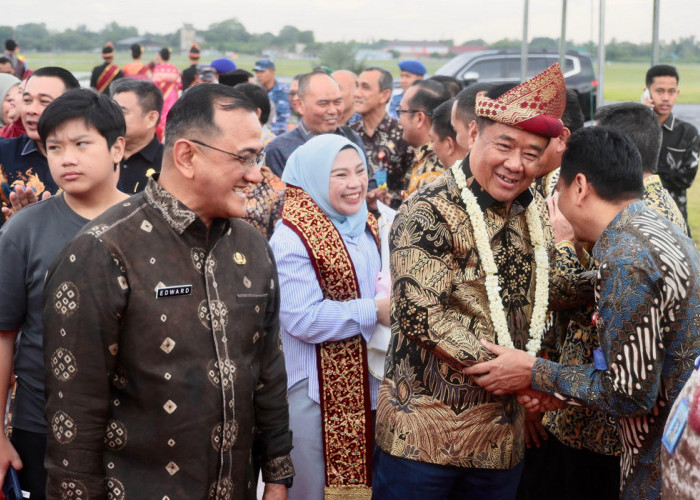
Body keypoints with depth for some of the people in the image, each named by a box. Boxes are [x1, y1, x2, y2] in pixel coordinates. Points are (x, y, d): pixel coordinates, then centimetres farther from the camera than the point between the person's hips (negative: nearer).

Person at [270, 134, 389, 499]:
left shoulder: (366, 227, 9)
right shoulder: (293, 238, -17)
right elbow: (302, 319, -23)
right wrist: (375, 311, -20)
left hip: (365, 384, 8)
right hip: (315, 390, -8)